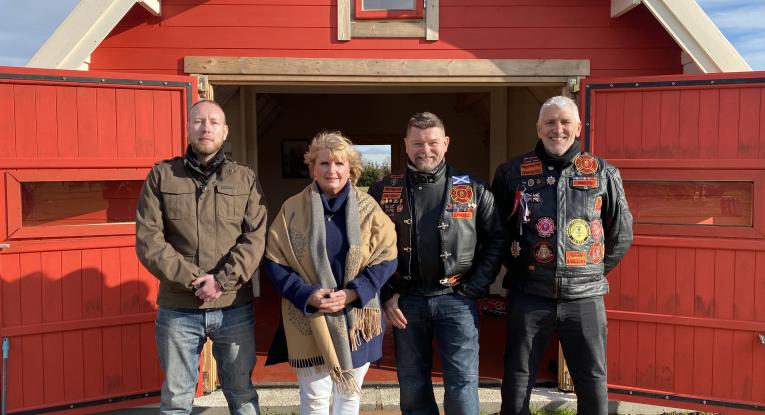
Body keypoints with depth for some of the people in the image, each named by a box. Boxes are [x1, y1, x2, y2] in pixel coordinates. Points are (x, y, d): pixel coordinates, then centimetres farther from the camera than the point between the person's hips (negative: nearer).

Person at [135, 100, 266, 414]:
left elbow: (255, 237, -5)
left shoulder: (246, 179, 4)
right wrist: (192, 279, -14)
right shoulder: (161, 176, 2)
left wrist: (223, 281, -17)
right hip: (177, 309, 0)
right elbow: (148, 241, -6)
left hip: (234, 308, 1)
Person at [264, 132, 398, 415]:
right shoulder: (292, 209, -3)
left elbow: (386, 259, -3)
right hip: (309, 319, -1)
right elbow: (275, 262, -3)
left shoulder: (368, 208, -1)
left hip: (356, 319, 2)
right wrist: (307, 295, -17)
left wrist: (352, 293, -16)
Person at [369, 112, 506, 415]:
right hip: (406, 301, 2)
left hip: (456, 299, -1)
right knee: (412, 387, 12)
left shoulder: (473, 189, 2)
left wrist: (473, 288, -3)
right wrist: (386, 295, 0)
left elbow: (496, 241, 4)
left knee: (462, 384, 1)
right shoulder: (384, 191, 4)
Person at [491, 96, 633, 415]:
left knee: (593, 383, 11)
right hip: (528, 296, -1)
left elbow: (621, 233, 13)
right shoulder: (512, 172, 1)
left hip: (584, 297, 1)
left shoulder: (603, 173, 4)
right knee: (517, 380, 9)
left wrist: (595, 270, 10)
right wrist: (517, 266, 9)